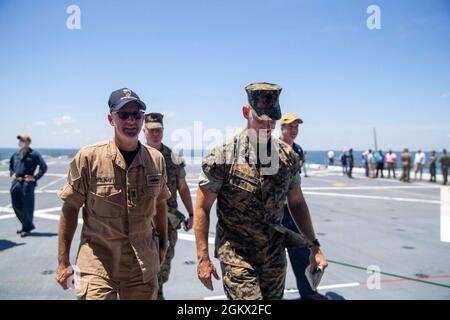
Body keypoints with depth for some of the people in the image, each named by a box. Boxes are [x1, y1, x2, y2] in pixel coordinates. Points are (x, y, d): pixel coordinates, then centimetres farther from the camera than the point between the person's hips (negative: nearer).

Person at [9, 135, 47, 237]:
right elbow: (11, 164, 32)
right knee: (16, 205, 11)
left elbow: (44, 167, -10)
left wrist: (35, 177, -12)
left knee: (27, 206, 0)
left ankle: (27, 228, 15)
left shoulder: (34, 154, -7)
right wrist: (12, 173, 19)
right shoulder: (16, 154, 12)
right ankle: (28, 225, 28)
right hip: (16, 183, 7)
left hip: (27, 183, -7)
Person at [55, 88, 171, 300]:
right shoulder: (88, 158, -10)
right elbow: (70, 208, -3)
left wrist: (162, 246, 16)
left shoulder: (156, 159, -1)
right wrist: (63, 262, -1)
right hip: (97, 265, -3)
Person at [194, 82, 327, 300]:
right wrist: (203, 258, -10)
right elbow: (202, 208, -7)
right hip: (237, 255, -4)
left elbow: (297, 202, 10)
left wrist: (314, 245, 6)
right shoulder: (223, 156, -12)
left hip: (274, 254, 4)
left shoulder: (288, 156, 0)